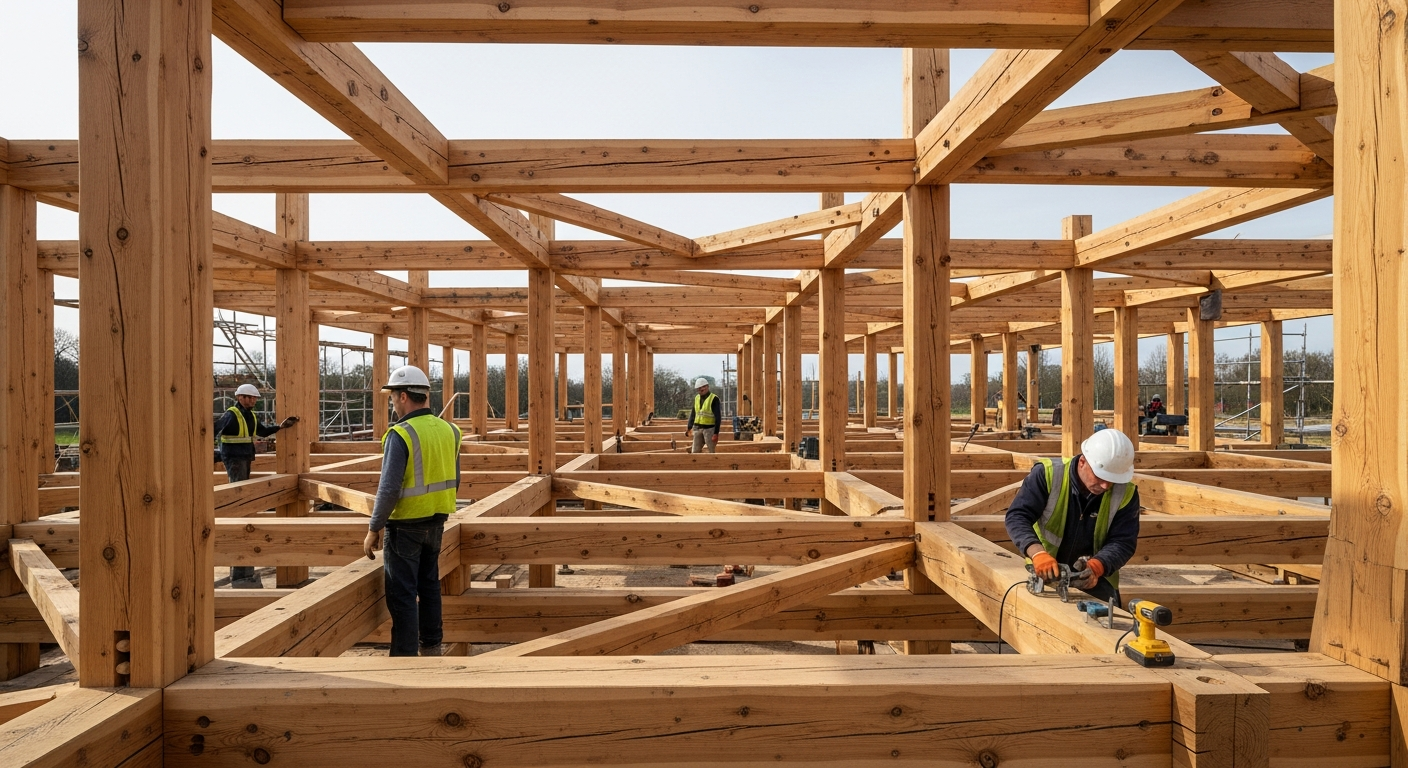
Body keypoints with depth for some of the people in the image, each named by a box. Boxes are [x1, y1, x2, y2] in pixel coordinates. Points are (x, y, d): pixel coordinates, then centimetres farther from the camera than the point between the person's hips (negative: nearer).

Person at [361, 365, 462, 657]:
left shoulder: (401, 434, -17)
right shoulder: (448, 430, 3)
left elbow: (389, 489, -19)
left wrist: (374, 529, -10)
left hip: (405, 525, -7)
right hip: (436, 523, 7)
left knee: (402, 595, 2)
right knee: (429, 586, 20)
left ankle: (405, 653, 7)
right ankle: (431, 647, 31)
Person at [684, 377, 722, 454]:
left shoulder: (714, 399, -10)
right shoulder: (697, 398, 10)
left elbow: (718, 417, -11)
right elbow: (693, 413, 17)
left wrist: (716, 433, -16)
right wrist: (689, 427, 8)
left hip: (709, 429, -6)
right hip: (698, 428, 6)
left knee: (711, 452, -1)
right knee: (695, 452, 4)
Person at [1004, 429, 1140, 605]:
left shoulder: (1126, 493, -12)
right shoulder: (1048, 474, -20)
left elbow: (1123, 542, -12)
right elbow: (1017, 516, -26)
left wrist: (1096, 566, -34)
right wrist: (1037, 552, -44)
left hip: (1095, 578, 2)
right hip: (1044, 574, -2)